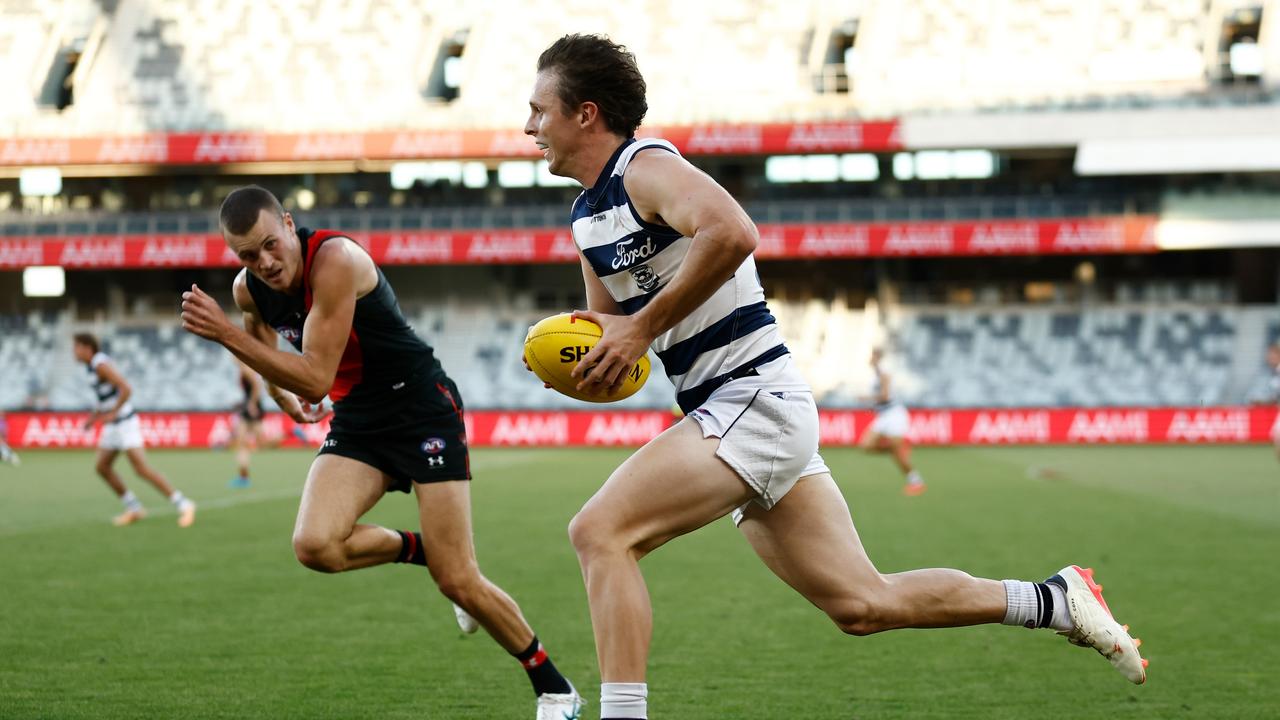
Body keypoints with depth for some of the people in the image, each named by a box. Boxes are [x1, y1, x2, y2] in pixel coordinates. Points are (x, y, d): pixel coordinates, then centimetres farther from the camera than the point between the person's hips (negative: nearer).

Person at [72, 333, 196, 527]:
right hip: (113, 426, 10)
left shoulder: (101, 364, -17)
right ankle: (134, 509, 17)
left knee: (142, 468, -14)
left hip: (124, 423, -10)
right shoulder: (93, 365, 13)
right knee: (102, 467, 9)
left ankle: (184, 505, -11)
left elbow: (126, 389, -26)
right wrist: (95, 415, 17)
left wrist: (112, 413, -20)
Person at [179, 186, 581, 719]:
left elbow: (315, 380, -30)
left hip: (423, 408, -6)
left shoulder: (335, 260, -26)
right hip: (356, 420, 6)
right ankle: (421, 550, 8)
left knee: (459, 584, -9)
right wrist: (280, 394, 23)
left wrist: (227, 335, -32)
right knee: (314, 545, -22)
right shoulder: (248, 290, -3)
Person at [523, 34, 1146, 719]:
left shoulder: (646, 168, -12)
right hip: (730, 414, 10)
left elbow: (731, 231, -33)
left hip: (754, 399, -10)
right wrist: (572, 362, 2)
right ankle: (1057, 600, 20)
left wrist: (642, 327, -26)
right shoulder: (587, 217, 17)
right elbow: (609, 333, 26)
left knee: (600, 531, -21)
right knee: (865, 604, 10)